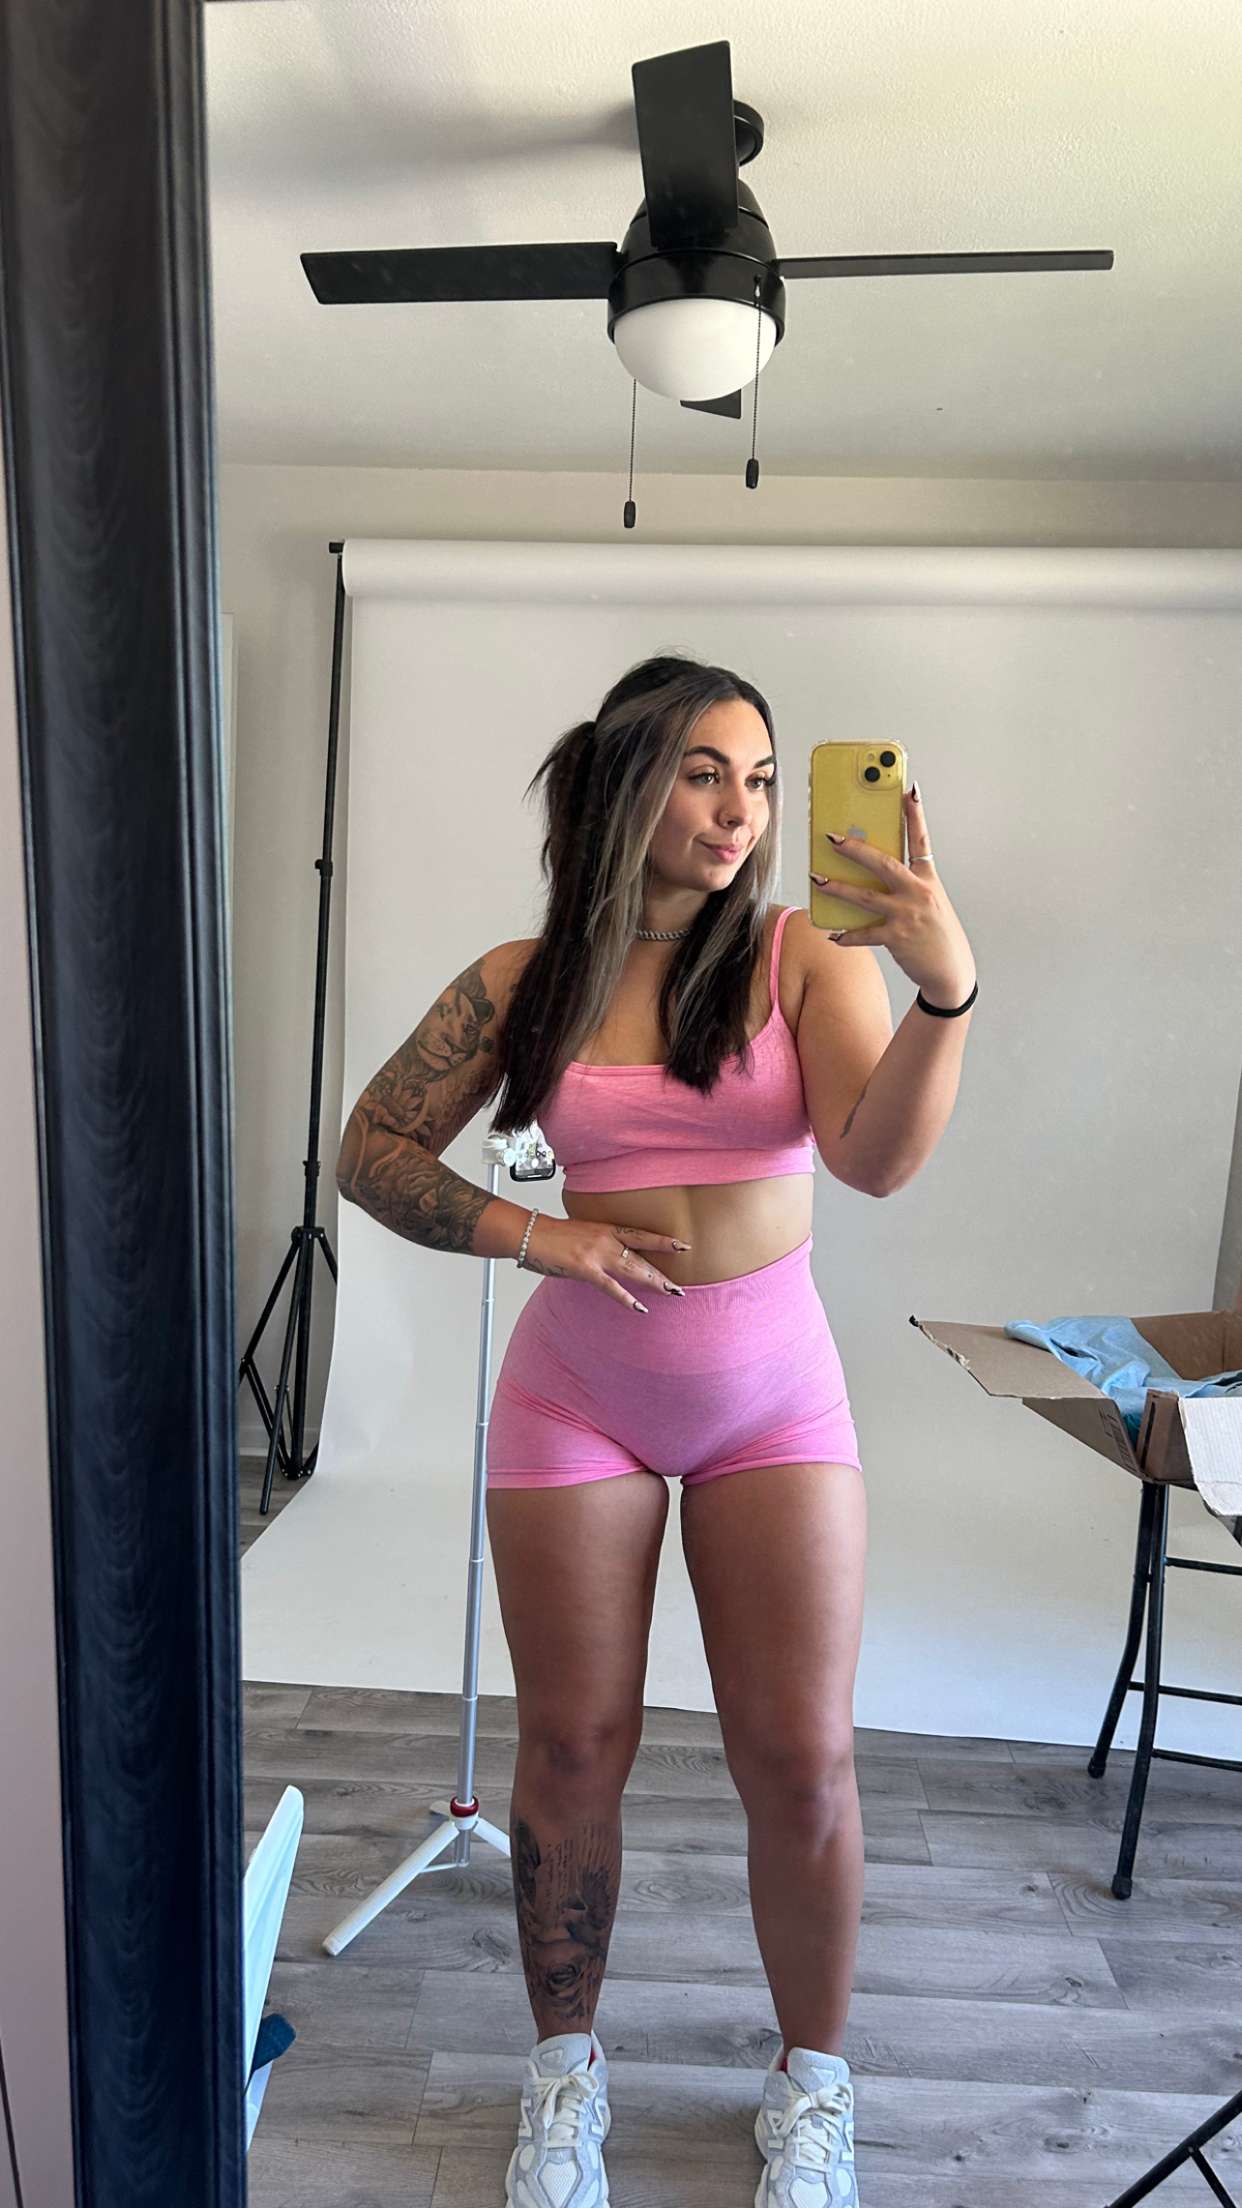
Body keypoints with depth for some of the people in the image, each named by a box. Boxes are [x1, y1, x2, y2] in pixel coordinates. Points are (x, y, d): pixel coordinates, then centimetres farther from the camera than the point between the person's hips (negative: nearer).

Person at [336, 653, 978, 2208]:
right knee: (572, 1749, 13)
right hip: (577, 1395, 1)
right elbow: (371, 1154, 2)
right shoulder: (525, 983, -2)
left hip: (773, 1395, 0)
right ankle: (565, 2070, 41)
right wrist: (534, 1235, -11)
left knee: (803, 1760, 6)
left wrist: (946, 988, -35)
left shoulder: (805, 957, -5)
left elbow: (880, 1158, -20)